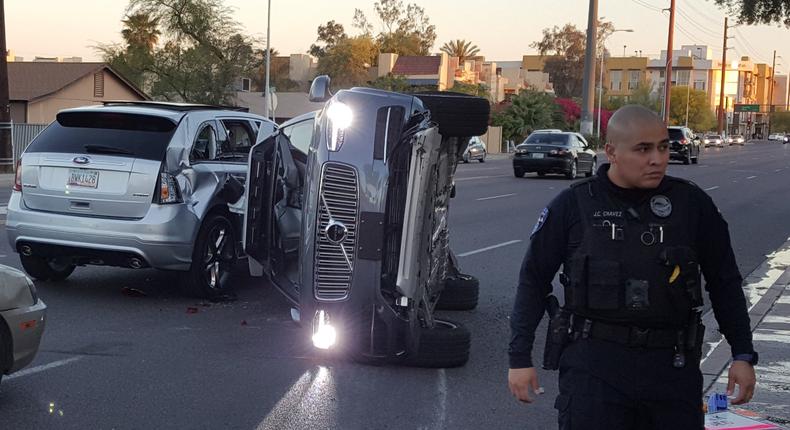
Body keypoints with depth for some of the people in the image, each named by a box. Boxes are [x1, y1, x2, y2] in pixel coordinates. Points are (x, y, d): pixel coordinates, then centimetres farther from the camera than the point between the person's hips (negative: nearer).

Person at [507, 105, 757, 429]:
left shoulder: (692, 204, 2)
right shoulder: (573, 206, -2)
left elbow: (725, 283, 10)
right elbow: (534, 281, 4)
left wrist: (743, 355, 8)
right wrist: (520, 358, 2)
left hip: (672, 367, 2)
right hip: (593, 366, -2)